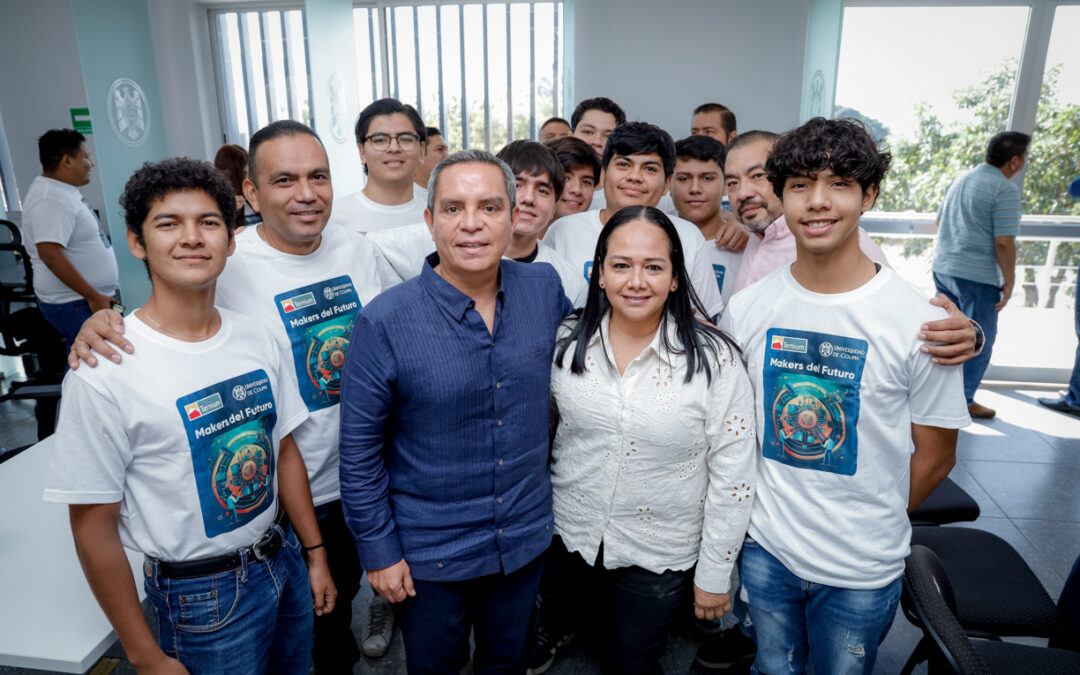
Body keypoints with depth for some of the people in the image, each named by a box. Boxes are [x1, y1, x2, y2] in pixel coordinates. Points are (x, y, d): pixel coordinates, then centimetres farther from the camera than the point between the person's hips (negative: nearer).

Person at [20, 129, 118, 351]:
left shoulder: (64, 191, 12)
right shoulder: (51, 199, -20)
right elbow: (50, 254, -28)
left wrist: (99, 295, 22)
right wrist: (93, 296, -25)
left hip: (92, 298, 10)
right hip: (75, 305, -10)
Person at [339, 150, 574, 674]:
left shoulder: (545, 288, -9)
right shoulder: (384, 323, -19)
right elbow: (360, 449, -12)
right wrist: (379, 551, -8)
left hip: (526, 539, 3)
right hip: (430, 553, -2)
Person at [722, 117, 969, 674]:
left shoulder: (919, 320, -15)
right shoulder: (747, 307, -7)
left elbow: (935, 456, -4)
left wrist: (873, 524, 1)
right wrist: (777, 514, 0)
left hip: (863, 569, -2)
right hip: (764, 550, 2)